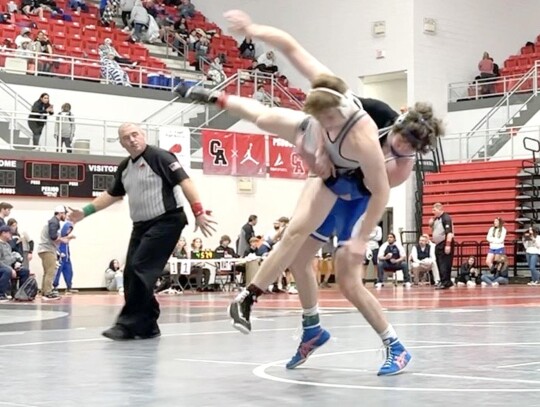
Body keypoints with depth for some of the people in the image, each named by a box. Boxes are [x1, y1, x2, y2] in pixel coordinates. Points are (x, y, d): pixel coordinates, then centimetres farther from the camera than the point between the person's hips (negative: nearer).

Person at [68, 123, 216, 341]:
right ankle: (147, 326, 12)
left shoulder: (159, 157, -11)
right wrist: (85, 212, 23)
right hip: (141, 225, 9)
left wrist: (198, 212, -27)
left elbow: (184, 181, -18)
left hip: (166, 222, -8)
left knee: (141, 270, -16)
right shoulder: (124, 167, 12)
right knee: (131, 274, 3)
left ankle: (130, 324, -11)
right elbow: (112, 195, 26)